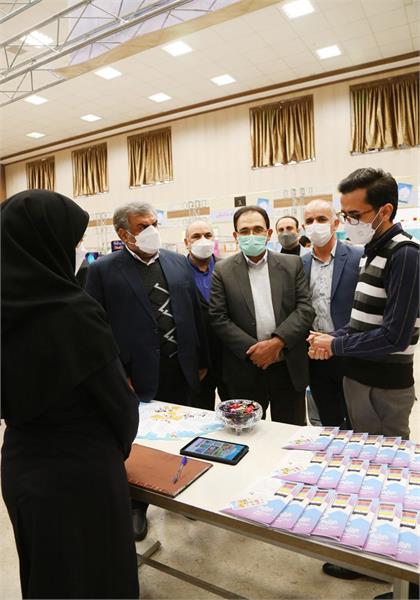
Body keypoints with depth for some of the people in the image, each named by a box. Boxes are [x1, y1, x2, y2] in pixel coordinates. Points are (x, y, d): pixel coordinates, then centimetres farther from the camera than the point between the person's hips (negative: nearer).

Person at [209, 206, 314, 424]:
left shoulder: (292, 264, 3)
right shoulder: (222, 270, 0)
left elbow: (305, 308, -3)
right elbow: (218, 318, -5)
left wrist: (277, 343, -15)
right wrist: (252, 349, -13)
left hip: (289, 368, 1)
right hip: (245, 370, -1)